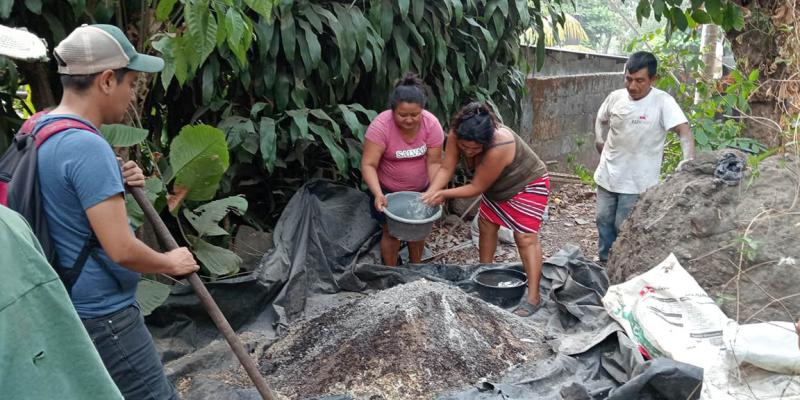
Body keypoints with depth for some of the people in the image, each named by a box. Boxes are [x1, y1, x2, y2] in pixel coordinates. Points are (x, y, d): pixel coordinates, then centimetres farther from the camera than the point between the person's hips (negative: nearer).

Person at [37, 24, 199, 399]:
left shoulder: (37, 131, 6)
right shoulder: (87, 146, -23)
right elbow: (121, 249, -26)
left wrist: (116, 184, 4)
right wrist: (171, 263, -8)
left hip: (64, 305, 10)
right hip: (101, 313, -10)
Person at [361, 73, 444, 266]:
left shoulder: (431, 124, -22)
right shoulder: (381, 125, -30)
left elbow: (434, 162, -17)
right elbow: (368, 165, -29)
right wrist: (378, 194, -42)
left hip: (420, 189, 3)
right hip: (388, 189, -3)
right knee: (392, 232, 4)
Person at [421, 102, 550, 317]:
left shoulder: (498, 148, -42)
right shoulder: (456, 135, -25)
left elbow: (477, 188, -31)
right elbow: (446, 169, -20)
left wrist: (444, 194, -28)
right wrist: (430, 193, -34)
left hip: (528, 184, -7)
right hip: (497, 187, 8)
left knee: (525, 237, -12)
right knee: (486, 225, 14)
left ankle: (533, 297, -11)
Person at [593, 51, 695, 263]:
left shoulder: (663, 102, -16)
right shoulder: (616, 97, -1)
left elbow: (684, 131, -25)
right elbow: (601, 119, 19)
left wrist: (688, 160, -42)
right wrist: (600, 140, 1)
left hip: (636, 181, -5)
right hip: (607, 175, 5)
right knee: (604, 221, 16)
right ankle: (603, 261, 35)